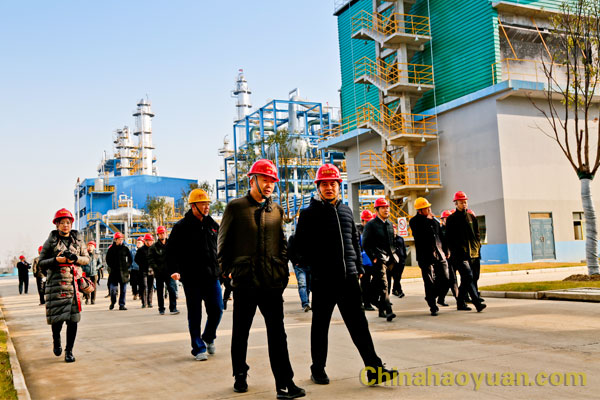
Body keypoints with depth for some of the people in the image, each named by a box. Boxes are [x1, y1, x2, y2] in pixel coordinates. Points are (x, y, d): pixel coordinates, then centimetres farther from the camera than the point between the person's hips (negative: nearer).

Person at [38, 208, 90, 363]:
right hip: (56, 283, -2)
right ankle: (56, 340, 29)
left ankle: (69, 351, 11)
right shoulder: (51, 241, 5)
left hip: (74, 282, 2)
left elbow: (86, 259, 14)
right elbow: (41, 263, 4)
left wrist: (75, 258, -6)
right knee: (57, 317, -3)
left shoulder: (77, 239, 11)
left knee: (73, 318, -1)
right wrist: (56, 260, -13)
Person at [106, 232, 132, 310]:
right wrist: (111, 267, -3)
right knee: (112, 288, -6)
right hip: (114, 272, -1)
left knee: (123, 289, 3)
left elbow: (130, 259, 13)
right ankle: (112, 302, 19)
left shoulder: (125, 248, 6)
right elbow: (108, 260, 7)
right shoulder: (111, 248, 2)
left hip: (123, 272, 2)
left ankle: (122, 304, 12)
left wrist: (127, 266, 2)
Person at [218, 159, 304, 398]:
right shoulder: (235, 207, 1)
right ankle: (240, 376, 28)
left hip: (272, 281, 2)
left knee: (277, 333, 0)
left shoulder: (276, 210, 11)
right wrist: (229, 270, 1)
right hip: (244, 280, -2)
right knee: (241, 331, 10)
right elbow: (224, 242, 5)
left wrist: (282, 270, 8)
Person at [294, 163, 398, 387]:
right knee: (320, 325, 8)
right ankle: (318, 369, 21)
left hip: (349, 277, 4)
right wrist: (314, 266, -9)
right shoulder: (309, 213, 0)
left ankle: (374, 369, 4)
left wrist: (358, 268, 14)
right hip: (323, 280, -4)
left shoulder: (346, 210, 14)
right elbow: (301, 245, -2)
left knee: (359, 324, 3)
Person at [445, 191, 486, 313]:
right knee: (468, 277, -16)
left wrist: (477, 246, 7)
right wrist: (454, 251, -8)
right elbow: (449, 237, -2)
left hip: (472, 253, 6)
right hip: (459, 254, -6)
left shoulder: (471, 217, 15)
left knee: (465, 279, 11)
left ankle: (461, 303, 22)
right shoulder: (451, 219, -1)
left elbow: (477, 234, 20)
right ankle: (477, 303, -22)